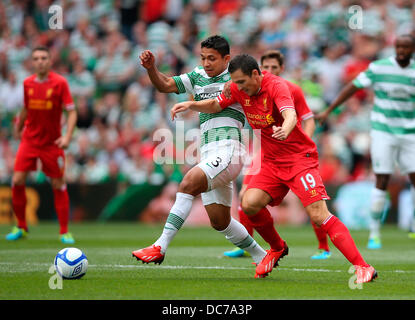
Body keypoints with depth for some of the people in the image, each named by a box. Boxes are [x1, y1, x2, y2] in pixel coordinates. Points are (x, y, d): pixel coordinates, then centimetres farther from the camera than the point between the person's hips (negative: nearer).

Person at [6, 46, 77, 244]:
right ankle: (21, 227, 9)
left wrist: (67, 136, -22)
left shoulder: (60, 83, -9)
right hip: (29, 139, 3)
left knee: (58, 185, -1)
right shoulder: (27, 83, 3)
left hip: (52, 143, -3)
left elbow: (71, 111, -10)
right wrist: (18, 128, 29)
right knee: (17, 181, -7)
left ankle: (64, 232, 10)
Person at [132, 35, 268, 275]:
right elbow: (165, 85, 12)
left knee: (188, 184, -27)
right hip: (209, 155, 7)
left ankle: (160, 247, -32)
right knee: (220, 222, 9)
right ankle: (262, 257, 26)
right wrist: (151, 68, -6)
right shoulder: (198, 77, 18)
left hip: (228, 152, -7)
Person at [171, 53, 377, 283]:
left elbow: (290, 115, -36)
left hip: (300, 157, -7)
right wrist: (191, 105, -1)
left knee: (319, 215, -19)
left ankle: (362, 267, -18)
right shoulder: (239, 88, 1)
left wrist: (285, 129, -59)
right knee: (249, 204, -14)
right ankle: (278, 248, 14)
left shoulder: (276, 85, -19)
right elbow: (215, 105, 17)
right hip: (272, 161, 7)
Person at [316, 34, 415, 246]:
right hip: (383, 132, -3)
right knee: (382, 181, -7)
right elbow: (352, 87, -1)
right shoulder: (378, 68, -6)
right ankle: (374, 233, 2)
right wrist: (328, 111, -3)